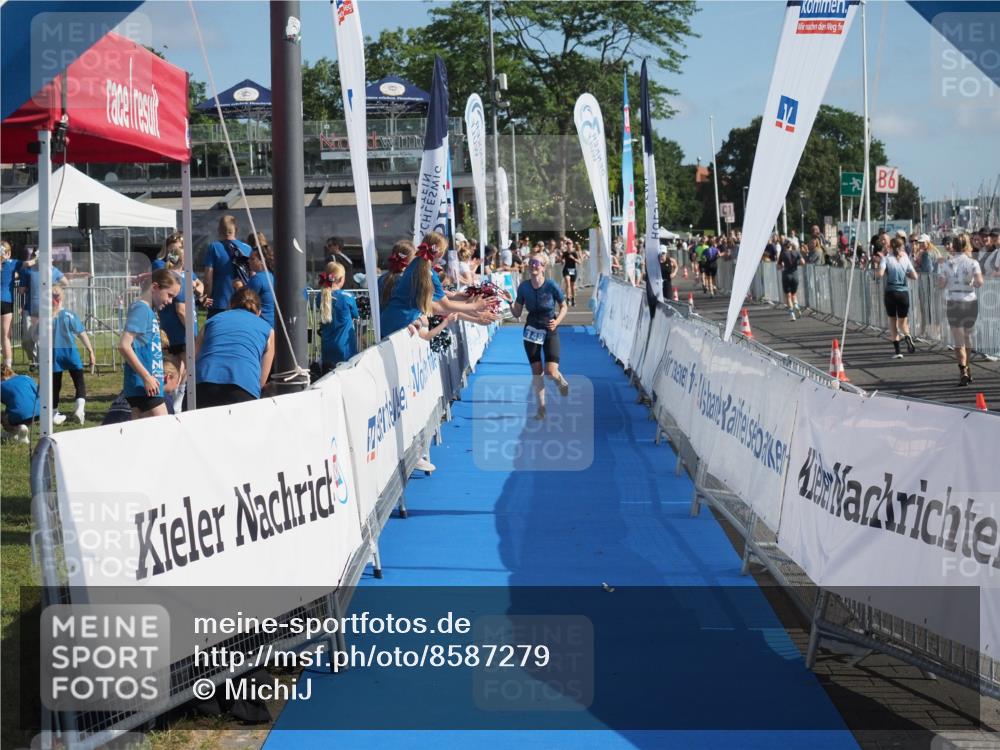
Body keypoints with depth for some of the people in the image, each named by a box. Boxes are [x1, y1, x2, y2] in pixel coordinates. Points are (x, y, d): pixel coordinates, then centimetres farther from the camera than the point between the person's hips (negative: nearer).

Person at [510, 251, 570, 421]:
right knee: (536, 371, 4)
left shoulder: (551, 286, -17)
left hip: (550, 332, -3)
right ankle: (541, 407, 18)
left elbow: (563, 306, -2)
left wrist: (557, 321, -18)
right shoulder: (523, 287, -9)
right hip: (531, 331, 3)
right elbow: (517, 314, -2)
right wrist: (510, 303, -21)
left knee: (551, 372, -12)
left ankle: (562, 381, 25)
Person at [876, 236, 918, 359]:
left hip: (891, 292, -2)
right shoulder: (905, 258, 4)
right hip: (904, 292, 2)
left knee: (892, 320, 10)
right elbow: (914, 276, 3)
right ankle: (907, 336, -24)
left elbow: (879, 274, -16)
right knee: (902, 321, 11)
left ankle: (897, 350, 3)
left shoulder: (886, 258, -5)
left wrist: (876, 267, 4)